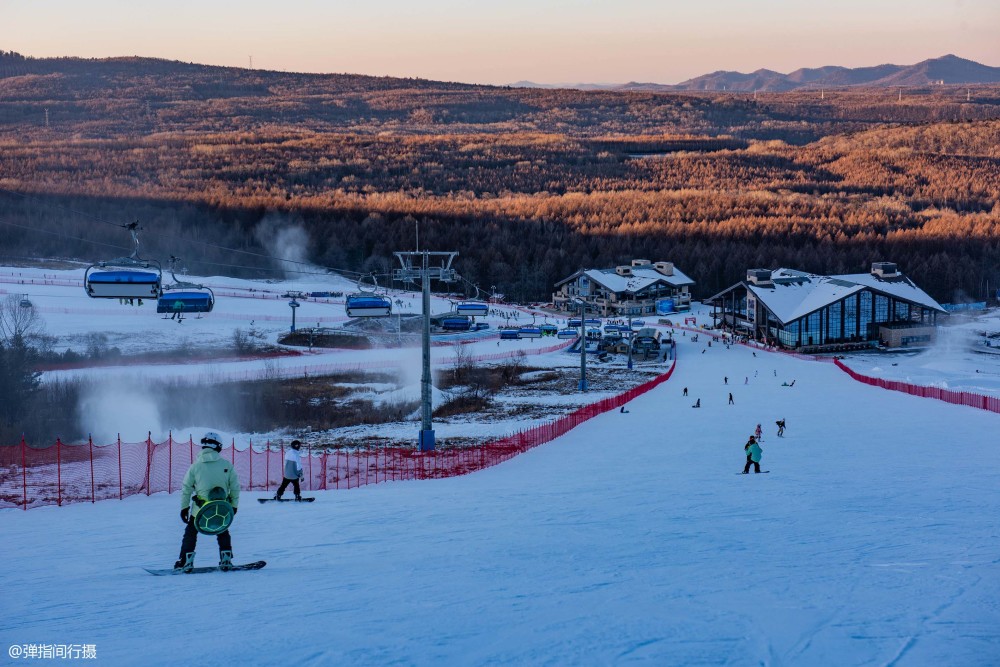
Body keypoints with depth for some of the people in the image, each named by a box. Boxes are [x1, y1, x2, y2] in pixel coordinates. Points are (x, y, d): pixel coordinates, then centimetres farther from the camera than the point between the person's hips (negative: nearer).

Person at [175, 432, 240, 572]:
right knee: (223, 532, 23)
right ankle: (226, 559, 16)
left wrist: (184, 507, 10)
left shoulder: (195, 466, -4)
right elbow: (235, 488, 1)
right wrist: (234, 505, 13)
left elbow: (186, 488, 0)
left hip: (200, 508, -1)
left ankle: (186, 561, 11)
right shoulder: (227, 465, -4)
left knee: (191, 532, 16)